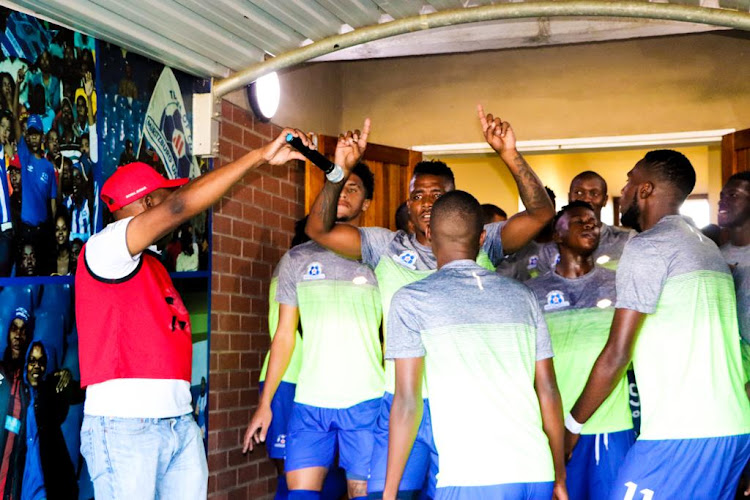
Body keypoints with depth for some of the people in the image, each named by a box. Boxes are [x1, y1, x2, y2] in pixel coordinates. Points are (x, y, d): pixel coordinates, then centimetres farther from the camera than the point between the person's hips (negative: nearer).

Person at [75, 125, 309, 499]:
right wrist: (259, 156, -15)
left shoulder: (155, 266, 22)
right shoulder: (103, 249, -6)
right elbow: (180, 206, -17)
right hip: (124, 424, -8)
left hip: (180, 422, 8)